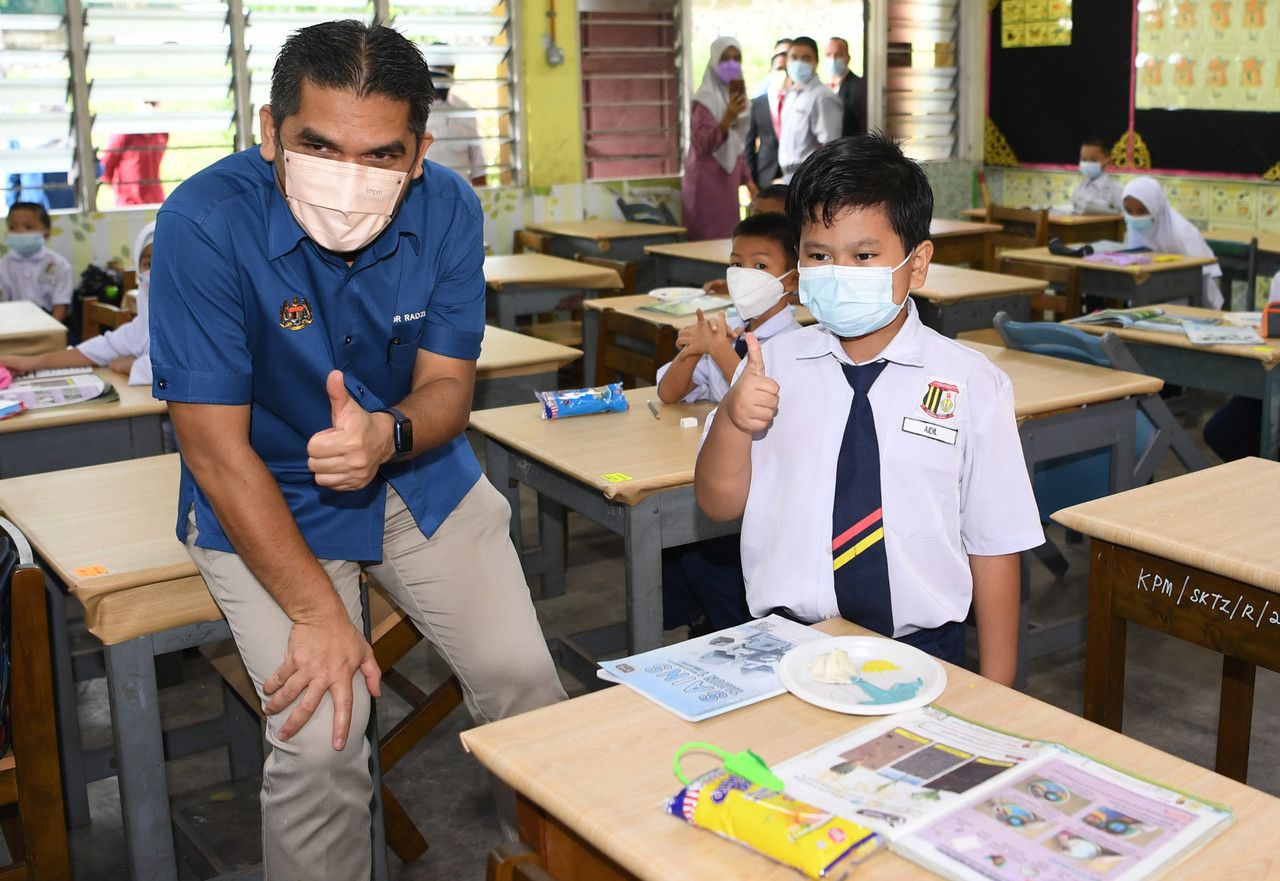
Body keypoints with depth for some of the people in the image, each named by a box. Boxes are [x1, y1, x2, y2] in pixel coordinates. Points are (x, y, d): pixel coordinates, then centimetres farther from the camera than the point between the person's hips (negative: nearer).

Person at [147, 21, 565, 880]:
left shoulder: (449, 209, -13)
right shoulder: (205, 221, -24)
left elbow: (447, 384, -7)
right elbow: (216, 448, -21)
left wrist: (388, 433, -33)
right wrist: (317, 613, -23)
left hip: (419, 476, 3)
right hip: (266, 496, -3)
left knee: (524, 680, -8)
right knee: (322, 735, -19)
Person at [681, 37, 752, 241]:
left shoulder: (736, 96, 13)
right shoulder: (706, 99, -12)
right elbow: (702, 144, -21)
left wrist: (747, 179, 19)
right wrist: (727, 119, -35)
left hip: (728, 181, 8)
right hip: (707, 183, -8)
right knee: (709, 239, -8)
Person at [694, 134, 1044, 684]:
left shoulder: (970, 385, -4)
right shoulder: (772, 366, 2)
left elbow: (993, 544, 0)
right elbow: (719, 505, 4)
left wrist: (994, 693, 1)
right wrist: (732, 421, -15)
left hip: (922, 646, 0)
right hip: (788, 643, 1)